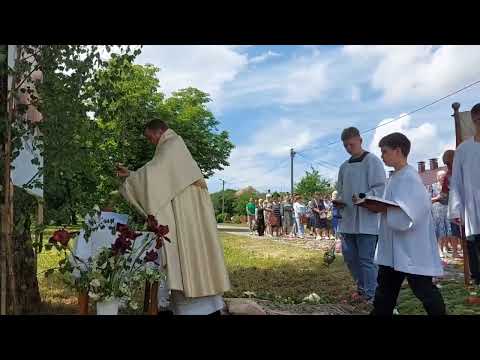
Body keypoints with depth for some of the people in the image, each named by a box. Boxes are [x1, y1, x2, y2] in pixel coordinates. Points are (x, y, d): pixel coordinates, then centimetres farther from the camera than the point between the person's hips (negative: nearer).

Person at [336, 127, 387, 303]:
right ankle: (362, 288, 28)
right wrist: (339, 201, 2)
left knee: (366, 259, -4)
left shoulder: (372, 161, -4)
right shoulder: (344, 166, 15)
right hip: (348, 220, 7)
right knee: (350, 257, 12)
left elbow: (380, 187, -11)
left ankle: (371, 295, 10)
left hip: (366, 220, -7)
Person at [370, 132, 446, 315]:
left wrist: (381, 209, -21)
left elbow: (406, 215, -25)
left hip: (412, 248, -10)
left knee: (423, 289, 3)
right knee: (385, 288, 17)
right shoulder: (395, 177, 12)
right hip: (393, 248, 10)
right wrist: (378, 207, 3)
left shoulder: (409, 178, -17)